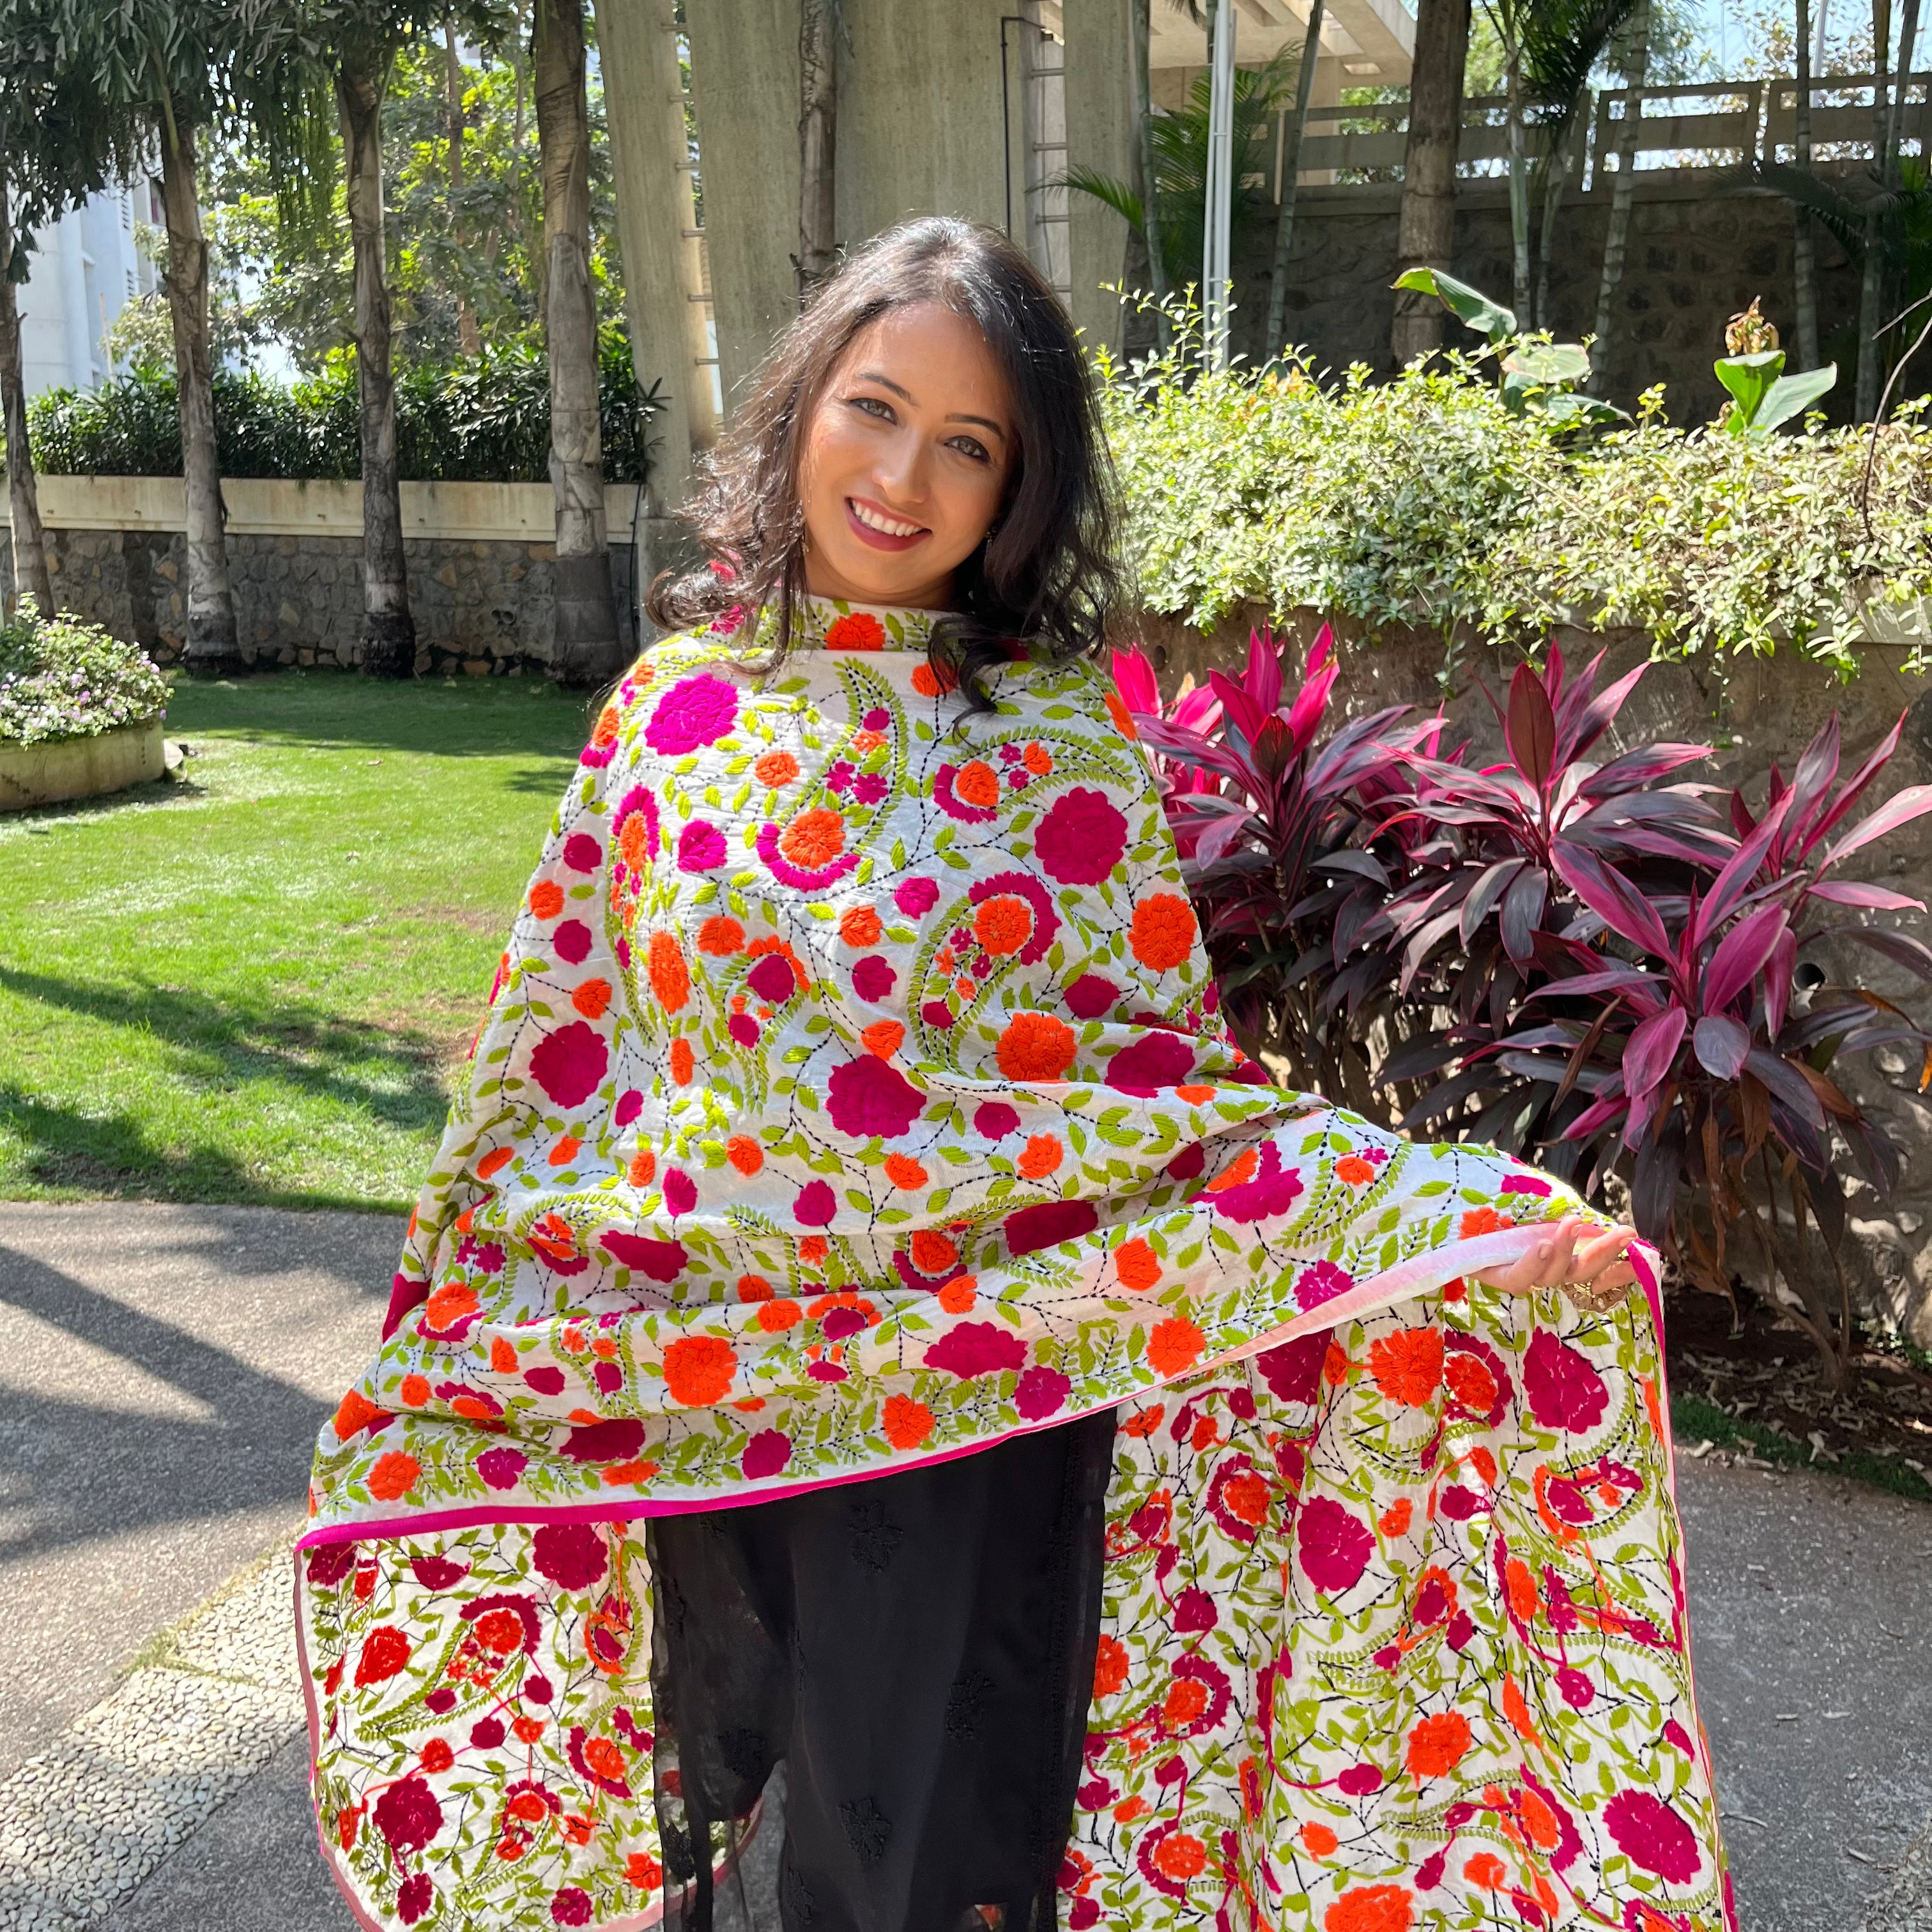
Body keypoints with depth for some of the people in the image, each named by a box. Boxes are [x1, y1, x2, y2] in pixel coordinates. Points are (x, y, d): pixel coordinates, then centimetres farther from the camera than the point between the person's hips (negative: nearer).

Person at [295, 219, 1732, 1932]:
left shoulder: (1067, 743, -9)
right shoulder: (673, 709, -2)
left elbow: (1160, 1090, -8)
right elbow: (557, 1063, 5)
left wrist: (1470, 1225, -20)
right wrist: (433, 1355, 10)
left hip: (973, 1409, -2)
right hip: (688, 1403, 3)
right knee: (691, 1785, 24)